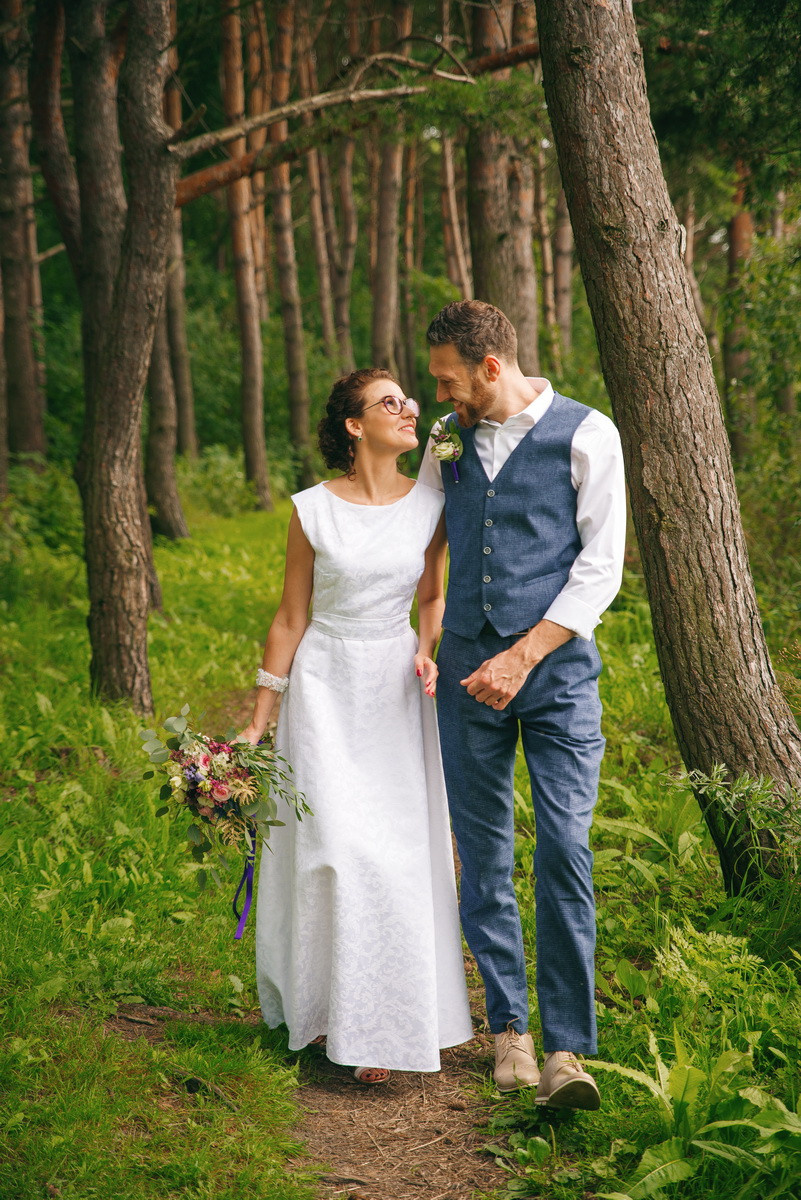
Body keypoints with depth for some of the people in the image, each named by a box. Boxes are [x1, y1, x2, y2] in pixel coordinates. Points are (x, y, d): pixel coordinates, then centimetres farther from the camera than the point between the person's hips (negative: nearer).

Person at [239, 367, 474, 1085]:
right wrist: (258, 722, 2)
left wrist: (429, 651, -6)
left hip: (397, 688, 3)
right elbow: (290, 617, 1)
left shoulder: (429, 505, 0)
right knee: (339, 849, -5)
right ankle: (341, 1017, 9)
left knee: (402, 852, 1)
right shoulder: (313, 510, -6)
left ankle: (390, 1017, 14)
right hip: (326, 683, -2)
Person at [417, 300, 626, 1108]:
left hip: (557, 666, -4)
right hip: (466, 670, 4)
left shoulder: (585, 435, -3)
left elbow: (600, 566, -6)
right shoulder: (450, 439, 12)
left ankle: (566, 1049, -7)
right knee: (484, 856, 6)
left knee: (565, 851, -11)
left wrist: (524, 656, -12)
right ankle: (508, 1028, 17)